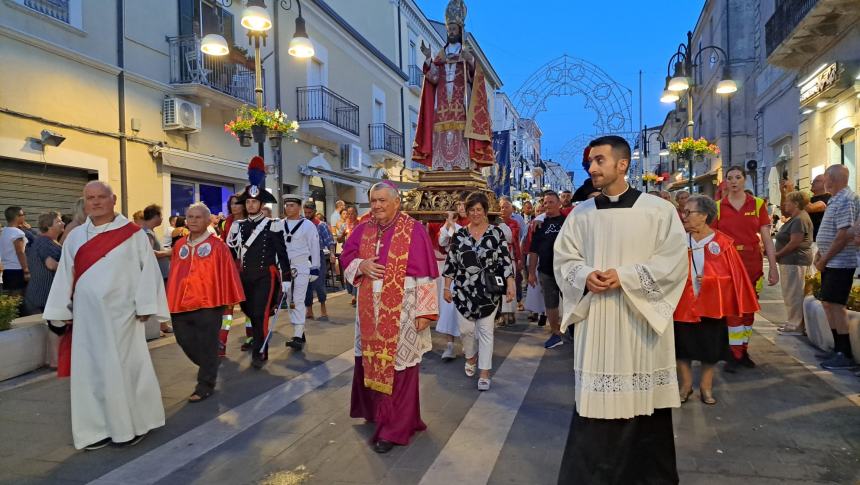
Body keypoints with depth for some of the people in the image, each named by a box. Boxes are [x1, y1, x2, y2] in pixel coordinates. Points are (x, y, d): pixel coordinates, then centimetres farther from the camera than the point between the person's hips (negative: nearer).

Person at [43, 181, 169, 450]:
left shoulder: (133, 234, -3)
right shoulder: (75, 237, 9)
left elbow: (148, 269, -6)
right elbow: (65, 276, 10)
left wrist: (145, 307, -11)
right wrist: (61, 312, 8)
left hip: (122, 315, -4)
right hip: (87, 316, 4)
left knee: (125, 367, 2)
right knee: (91, 370, 8)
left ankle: (133, 423, 16)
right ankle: (99, 428, 19)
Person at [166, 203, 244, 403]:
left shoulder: (217, 245, -6)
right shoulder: (179, 245, 9)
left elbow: (227, 273, -4)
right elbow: (174, 275, 14)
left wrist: (228, 301, -3)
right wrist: (171, 300, 13)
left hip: (208, 303, -5)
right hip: (181, 303, 5)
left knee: (206, 346, 3)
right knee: (185, 341, 11)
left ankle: (205, 384, 17)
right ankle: (209, 368, 36)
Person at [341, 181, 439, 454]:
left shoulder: (413, 230, -10)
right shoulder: (363, 230, 7)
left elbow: (424, 273, -11)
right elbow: (346, 258, 13)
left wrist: (424, 311, -14)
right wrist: (361, 266, -10)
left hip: (400, 313, -5)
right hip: (370, 311, 5)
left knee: (397, 367, 1)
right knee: (370, 361, 15)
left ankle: (394, 428, 13)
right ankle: (375, 410, 38)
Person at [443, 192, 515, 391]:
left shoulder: (496, 233, -3)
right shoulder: (459, 234, 2)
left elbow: (506, 261, -5)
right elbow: (450, 262, 5)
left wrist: (510, 285, -12)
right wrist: (447, 287, 4)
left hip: (488, 291, -2)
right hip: (463, 291, 2)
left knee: (485, 331, 4)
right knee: (466, 329, 8)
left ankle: (484, 373, 13)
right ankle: (471, 357, 38)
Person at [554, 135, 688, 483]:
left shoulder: (658, 210, -2)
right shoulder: (580, 213, 7)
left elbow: (674, 261, -7)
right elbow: (563, 258, 8)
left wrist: (625, 277, -16)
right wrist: (585, 276, -13)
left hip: (641, 319, -2)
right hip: (595, 320, 2)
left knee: (645, 403, 8)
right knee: (595, 401, 6)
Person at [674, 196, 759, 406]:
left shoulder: (722, 243, -7)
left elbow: (733, 275, -4)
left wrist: (709, 281, -15)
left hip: (711, 305, -1)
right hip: (683, 304, 1)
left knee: (710, 347, 11)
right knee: (682, 345, 8)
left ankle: (706, 385, 28)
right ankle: (686, 384, 25)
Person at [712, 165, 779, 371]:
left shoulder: (758, 204, 5)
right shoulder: (718, 207, 3)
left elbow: (766, 238, 3)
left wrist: (773, 266, -1)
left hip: (752, 260, 2)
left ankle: (743, 351, 20)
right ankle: (734, 354, 2)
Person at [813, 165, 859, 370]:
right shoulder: (835, 200, 15)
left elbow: (843, 236, -21)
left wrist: (823, 260, -15)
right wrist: (819, 254, 11)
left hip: (840, 262, -10)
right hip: (831, 262, 10)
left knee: (835, 304, -9)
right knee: (827, 303, 12)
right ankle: (839, 349, 21)